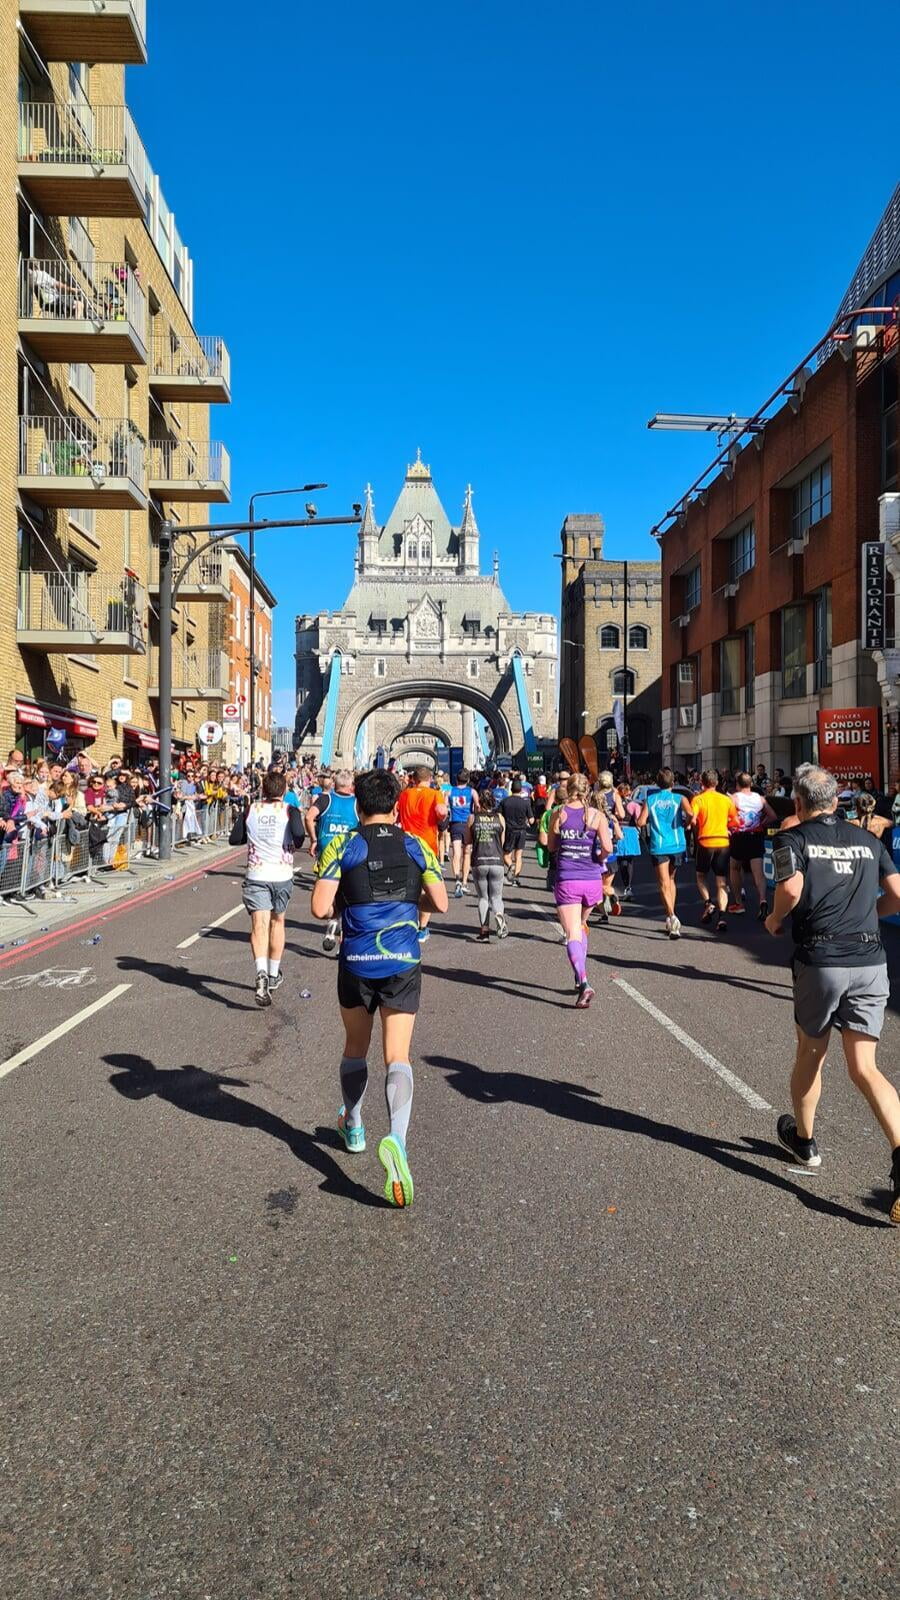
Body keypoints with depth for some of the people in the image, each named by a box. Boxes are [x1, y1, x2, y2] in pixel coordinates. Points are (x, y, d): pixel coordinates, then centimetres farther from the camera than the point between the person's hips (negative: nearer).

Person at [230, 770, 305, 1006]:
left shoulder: (250, 809, 4)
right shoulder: (290, 810, -2)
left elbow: (234, 838, 4)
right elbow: (298, 835, -19)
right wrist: (294, 845, 3)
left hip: (256, 875, 0)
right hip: (282, 874, 0)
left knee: (259, 925, -9)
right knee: (277, 921, 20)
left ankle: (261, 974, -33)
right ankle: (274, 976, 31)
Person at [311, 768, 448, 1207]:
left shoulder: (342, 846, -4)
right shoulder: (417, 846, 2)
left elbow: (320, 908, -11)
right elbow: (440, 904, 3)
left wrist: (346, 905, 10)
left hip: (357, 962, 0)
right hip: (404, 962, 0)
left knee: (355, 1048, 21)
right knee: (398, 1057, -1)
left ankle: (353, 1127, 40)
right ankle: (396, 1138, -25)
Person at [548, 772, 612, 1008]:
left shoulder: (559, 814, -1)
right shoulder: (597, 815, -1)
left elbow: (551, 846, 7)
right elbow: (607, 847, -10)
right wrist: (599, 859, 10)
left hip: (566, 881, -2)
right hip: (592, 880, 2)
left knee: (573, 935, -5)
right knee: (581, 926, 25)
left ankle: (584, 984, -22)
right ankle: (580, 977, 24)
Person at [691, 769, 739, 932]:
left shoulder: (698, 799, -3)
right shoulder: (726, 799, 5)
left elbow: (692, 820, -17)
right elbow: (736, 822, 7)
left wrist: (697, 827, 6)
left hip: (705, 842, -2)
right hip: (723, 842, 2)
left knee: (701, 876, 22)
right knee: (722, 883, 3)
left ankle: (708, 903, 2)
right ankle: (722, 916, -11)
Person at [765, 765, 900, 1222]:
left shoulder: (792, 839, 0)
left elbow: (791, 889, -17)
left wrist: (774, 919, 2)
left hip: (821, 960, -3)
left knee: (809, 1055, 17)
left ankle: (803, 1140, 36)